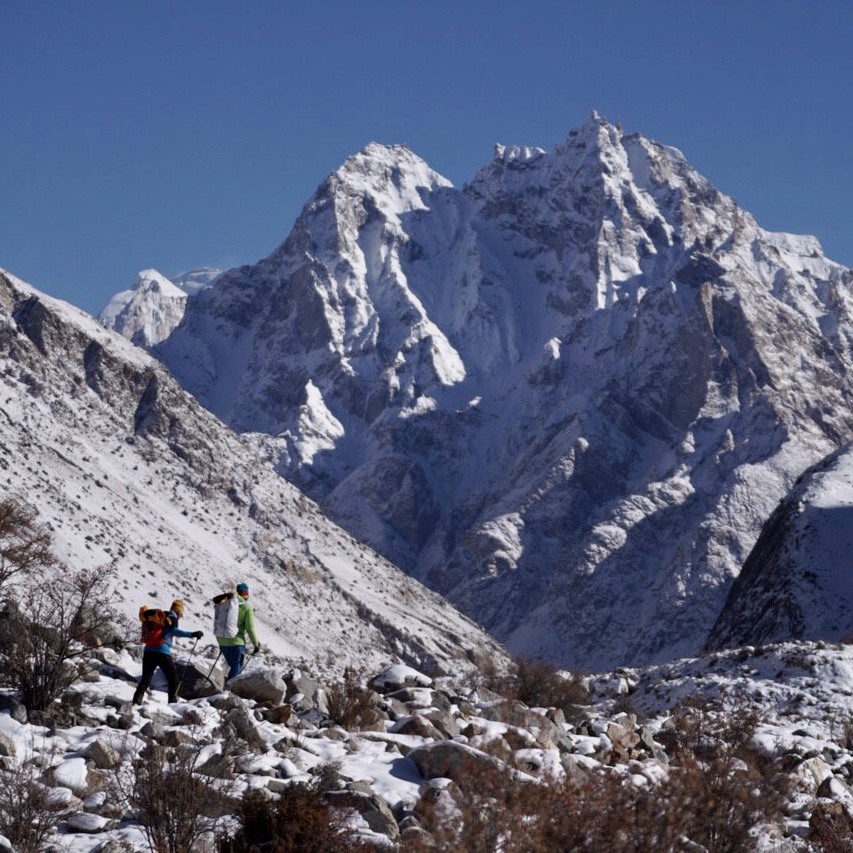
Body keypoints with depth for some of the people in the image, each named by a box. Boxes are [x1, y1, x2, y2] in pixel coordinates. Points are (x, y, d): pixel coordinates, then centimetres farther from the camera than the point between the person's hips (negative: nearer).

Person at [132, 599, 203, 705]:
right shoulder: (172, 618, 0)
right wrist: (192, 634, -25)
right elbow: (174, 631, -18)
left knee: (146, 679, 6)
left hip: (148, 650, 6)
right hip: (162, 651, -6)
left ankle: (136, 702, -9)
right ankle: (173, 702, 1)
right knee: (173, 678, 7)